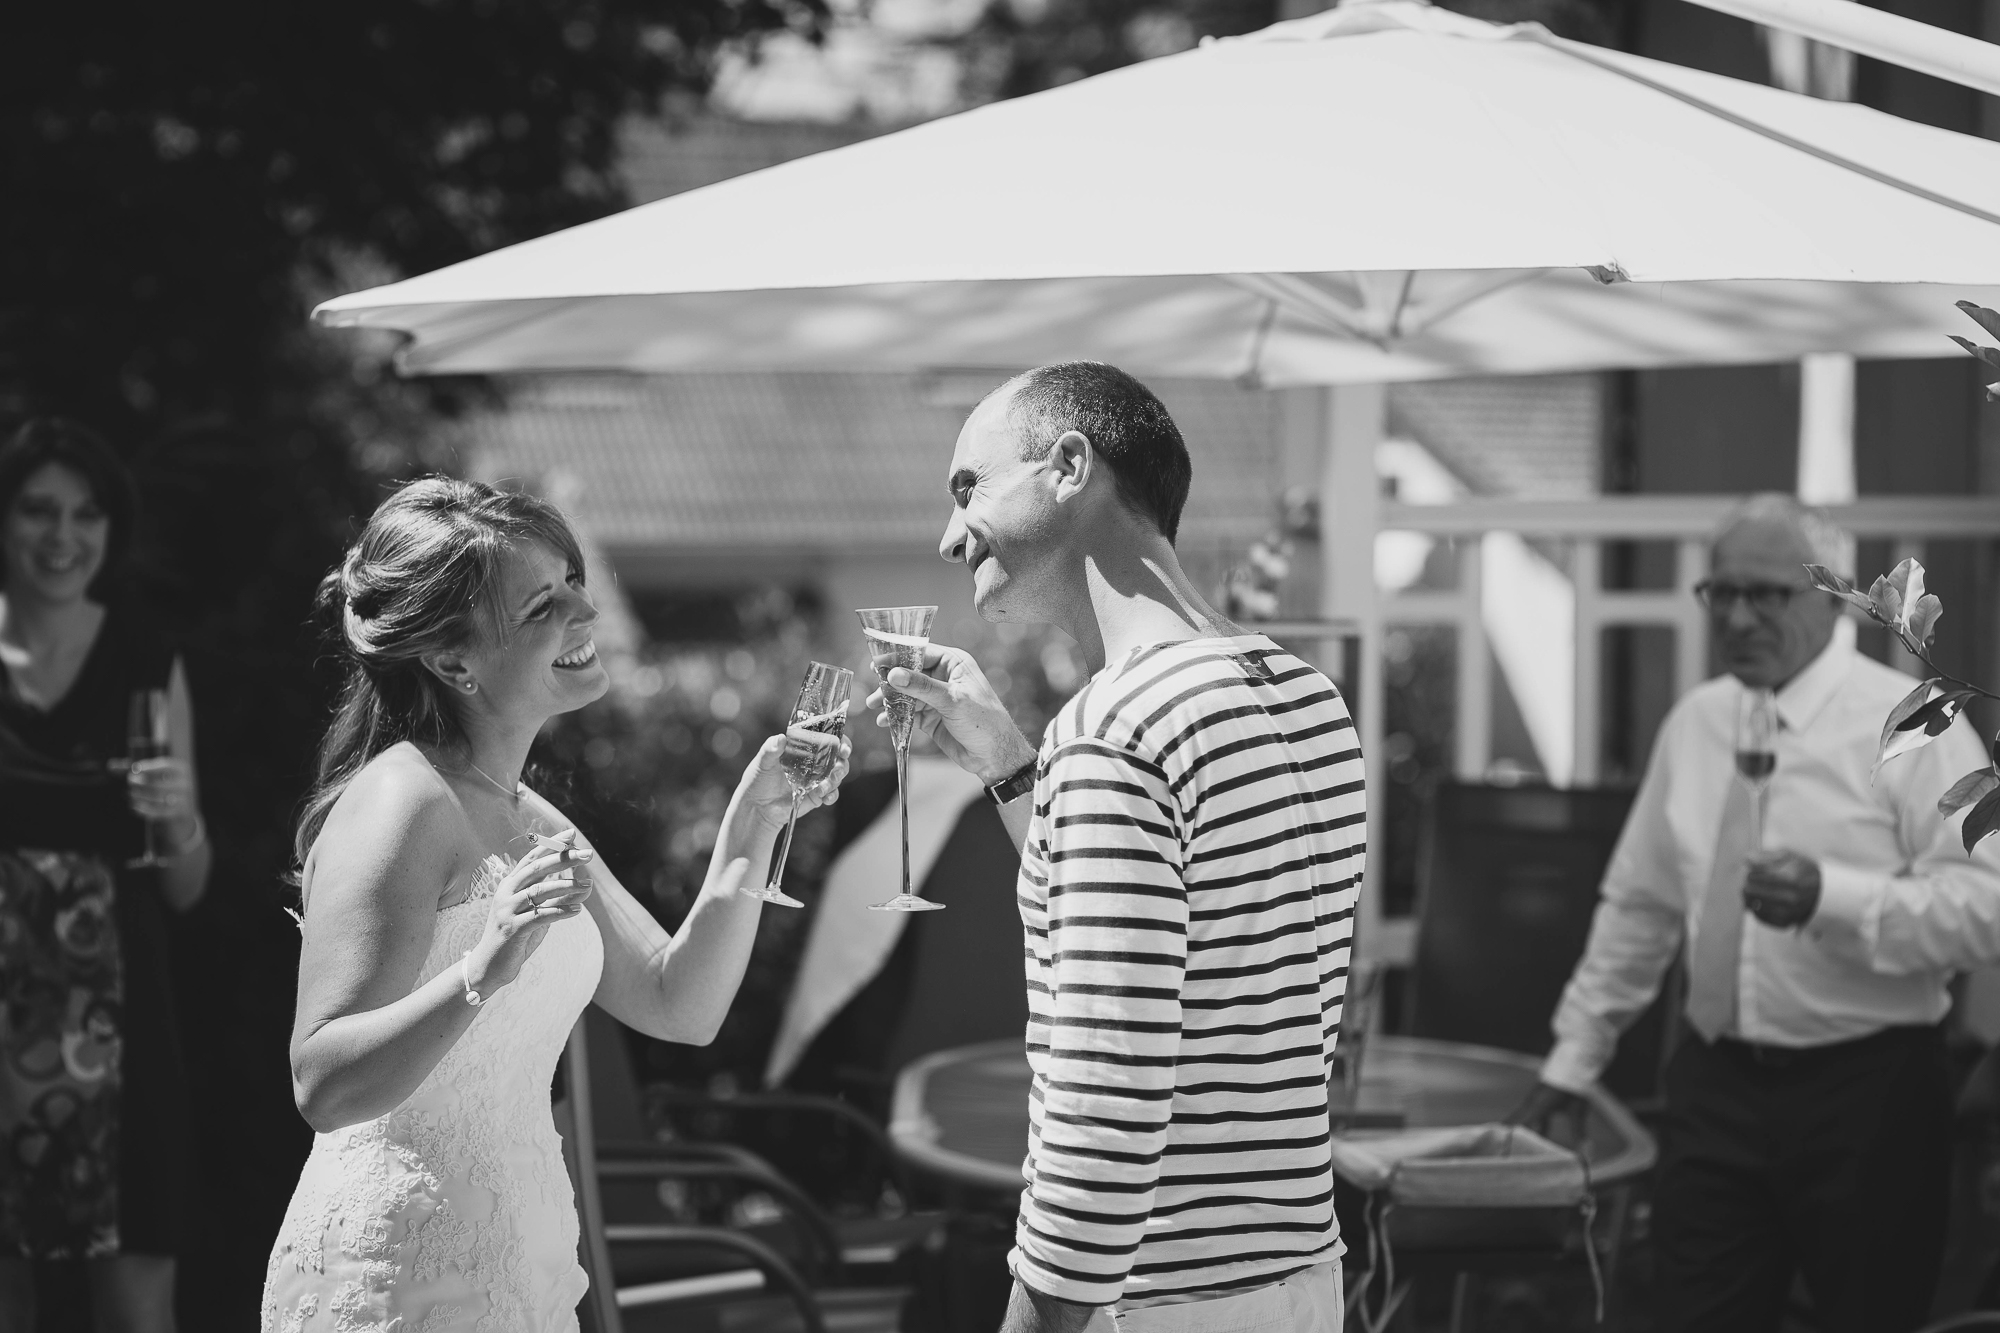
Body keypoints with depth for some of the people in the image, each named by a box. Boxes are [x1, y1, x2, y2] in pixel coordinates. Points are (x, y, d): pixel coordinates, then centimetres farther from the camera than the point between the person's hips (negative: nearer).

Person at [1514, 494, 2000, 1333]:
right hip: (1716, 1086, 4)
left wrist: (1830, 897, -29)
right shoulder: (1694, 722, 10)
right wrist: (1573, 1059, 19)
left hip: (1867, 1094, -4)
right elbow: (1637, 906, 18)